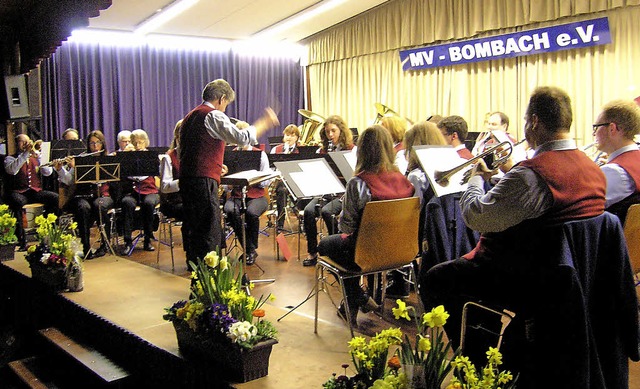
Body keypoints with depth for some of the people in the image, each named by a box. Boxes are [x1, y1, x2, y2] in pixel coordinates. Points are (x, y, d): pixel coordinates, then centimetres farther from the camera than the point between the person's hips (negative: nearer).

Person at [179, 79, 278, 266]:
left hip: (186, 179, 9)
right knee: (211, 235, -5)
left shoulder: (190, 116, 20)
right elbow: (242, 138, -17)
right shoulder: (214, 116, -9)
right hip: (203, 181, -9)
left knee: (197, 231, 17)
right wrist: (264, 122, -4)